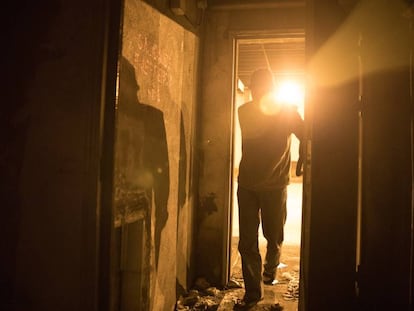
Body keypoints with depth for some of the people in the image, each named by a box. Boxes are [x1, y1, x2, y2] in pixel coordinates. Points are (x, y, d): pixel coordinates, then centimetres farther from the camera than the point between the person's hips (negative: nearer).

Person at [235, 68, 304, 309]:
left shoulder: (287, 111, -5)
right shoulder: (245, 111, 1)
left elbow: (306, 137, -7)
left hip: (276, 185, -1)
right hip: (247, 185, 2)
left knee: (274, 237, 13)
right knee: (247, 242, 1)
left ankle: (270, 269, 44)